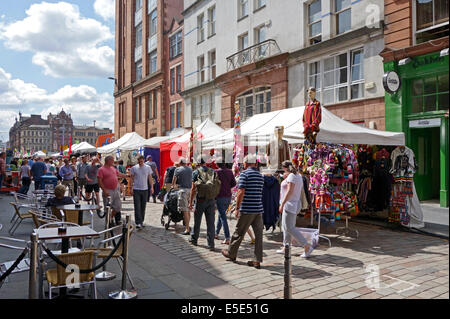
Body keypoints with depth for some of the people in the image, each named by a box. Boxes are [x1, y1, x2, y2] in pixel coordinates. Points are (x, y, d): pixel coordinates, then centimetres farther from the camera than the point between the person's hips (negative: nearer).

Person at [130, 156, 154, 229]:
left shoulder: (148, 168, 4)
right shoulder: (134, 168, 1)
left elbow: (150, 178, 8)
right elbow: (132, 178, 5)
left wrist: (151, 187, 1)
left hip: (145, 189, 2)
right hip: (136, 190, -2)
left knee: (143, 207, 10)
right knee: (137, 207, -7)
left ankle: (141, 221, 22)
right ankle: (138, 223, -8)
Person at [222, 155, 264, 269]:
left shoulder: (244, 174, -9)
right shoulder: (260, 175, 13)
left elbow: (241, 192, -16)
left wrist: (237, 208, -10)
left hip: (247, 209, -6)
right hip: (259, 209, 6)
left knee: (239, 233, 9)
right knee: (258, 234, 4)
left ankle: (231, 253, 25)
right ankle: (258, 260, 7)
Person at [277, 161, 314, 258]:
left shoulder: (292, 176, -16)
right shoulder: (298, 176, 15)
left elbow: (289, 191, -24)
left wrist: (282, 204, -24)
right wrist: (285, 178, 17)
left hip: (290, 204, -11)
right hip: (294, 204, 11)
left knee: (289, 228, -11)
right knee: (285, 226, 16)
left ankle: (307, 246, -11)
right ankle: (285, 247, 23)